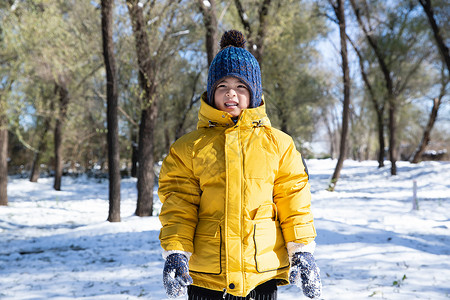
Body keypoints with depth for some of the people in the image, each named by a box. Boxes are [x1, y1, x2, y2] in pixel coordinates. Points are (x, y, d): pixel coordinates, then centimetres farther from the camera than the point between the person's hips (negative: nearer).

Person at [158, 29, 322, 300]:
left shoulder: (279, 144, 6)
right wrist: (175, 253, -10)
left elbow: (294, 202, 7)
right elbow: (178, 205, 2)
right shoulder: (189, 148, 4)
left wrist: (302, 251, 1)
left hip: (263, 272, 1)